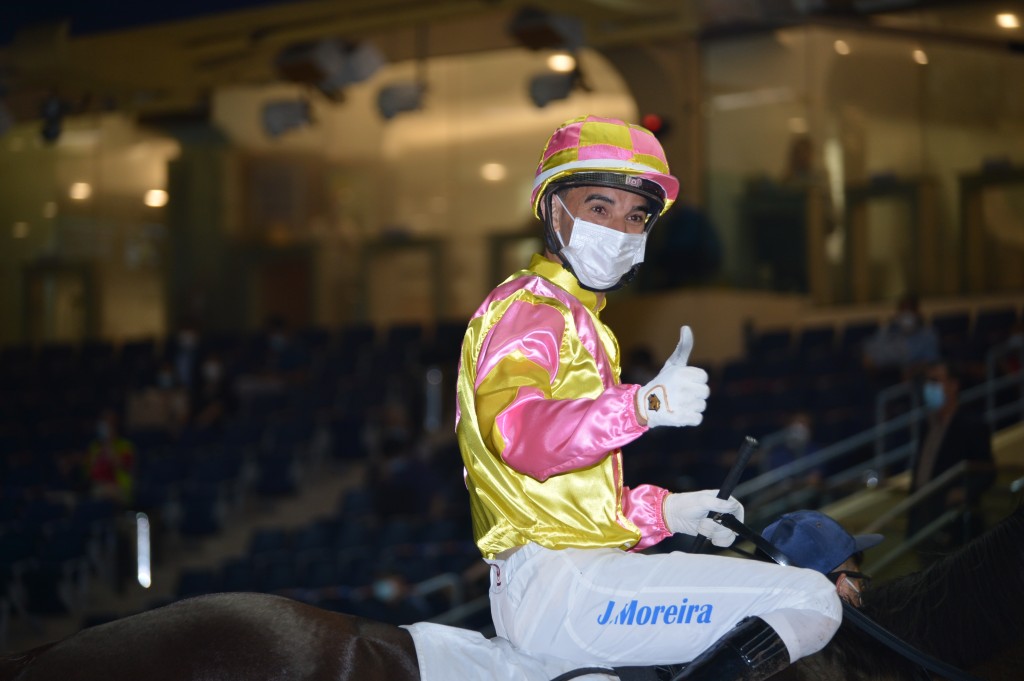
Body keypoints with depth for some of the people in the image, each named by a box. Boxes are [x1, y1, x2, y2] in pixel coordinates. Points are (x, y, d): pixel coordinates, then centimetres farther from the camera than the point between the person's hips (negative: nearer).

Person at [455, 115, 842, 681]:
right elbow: (515, 428, -30)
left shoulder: (577, 318, 26)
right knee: (810, 602, -17)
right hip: (555, 583, -10)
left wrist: (662, 512, 19)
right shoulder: (528, 307, -6)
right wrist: (640, 406, -43)